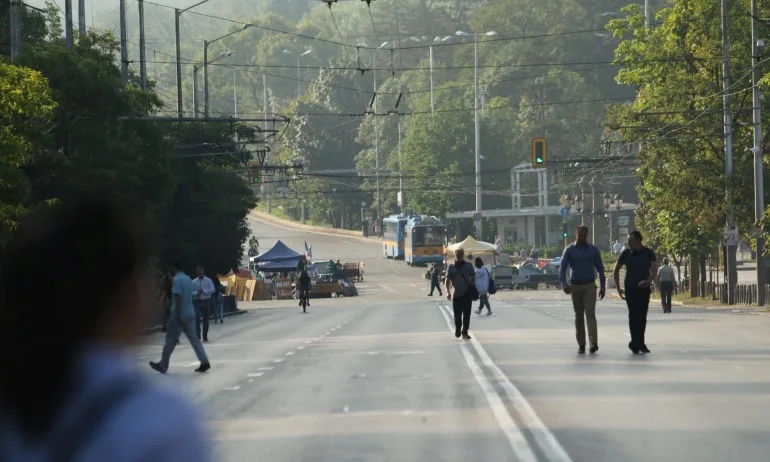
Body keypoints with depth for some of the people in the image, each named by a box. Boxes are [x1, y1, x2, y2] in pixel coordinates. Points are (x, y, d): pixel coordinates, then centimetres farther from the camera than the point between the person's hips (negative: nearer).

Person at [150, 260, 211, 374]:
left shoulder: (177, 280, -14)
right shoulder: (188, 279, 14)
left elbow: (179, 298, -21)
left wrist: (179, 315, -23)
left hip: (179, 315, -8)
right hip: (190, 314, 8)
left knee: (170, 341, 1)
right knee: (194, 339, 6)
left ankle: (163, 366, 8)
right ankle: (204, 362, -3)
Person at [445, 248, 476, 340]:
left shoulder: (469, 266, 5)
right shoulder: (451, 268, 4)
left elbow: (473, 278, 10)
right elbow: (448, 280, 3)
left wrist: (472, 289, -2)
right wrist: (448, 292, -9)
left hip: (467, 294, 0)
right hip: (457, 294, 0)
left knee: (466, 314, -1)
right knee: (457, 314, 6)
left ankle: (464, 332, 5)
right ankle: (457, 331, 24)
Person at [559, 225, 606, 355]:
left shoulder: (593, 250, 4)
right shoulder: (569, 250, 2)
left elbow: (600, 269, 10)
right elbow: (562, 268, -5)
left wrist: (602, 287, 7)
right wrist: (564, 284, -20)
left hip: (589, 286, -1)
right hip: (575, 286, 1)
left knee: (590, 314, -14)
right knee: (579, 316, 6)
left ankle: (594, 343, -24)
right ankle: (581, 345, 13)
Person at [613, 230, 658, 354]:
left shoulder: (648, 253, 0)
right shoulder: (626, 253, 3)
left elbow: (654, 271, -8)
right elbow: (616, 271, 14)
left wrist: (648, 281, -28)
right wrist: (618, 288, 9)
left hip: (644, 289, 1)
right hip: (630, 289, -1)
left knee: (642, 317, 7)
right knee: (633, 315, -11)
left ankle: (639, 344, 19)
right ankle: (636, 344, -15)